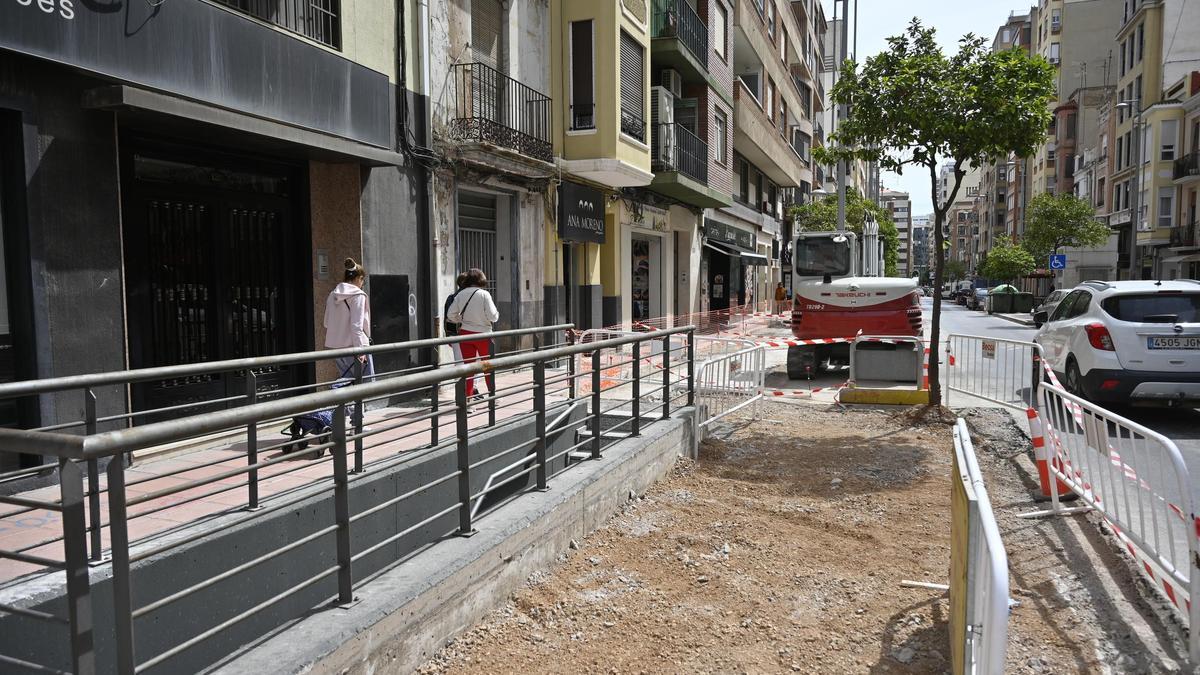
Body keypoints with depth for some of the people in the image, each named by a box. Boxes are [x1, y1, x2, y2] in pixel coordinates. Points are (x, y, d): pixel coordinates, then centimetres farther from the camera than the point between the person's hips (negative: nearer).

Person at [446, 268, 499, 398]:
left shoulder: (461, 294, 0)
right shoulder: (484, 294, -12)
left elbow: (450, 315, 3)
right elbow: (492, 316, -13)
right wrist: (497, 314, 8)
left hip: (465, 333, 3)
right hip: (482, 334, -3)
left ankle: (467, 397, 6)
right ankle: (492, 395, 23)